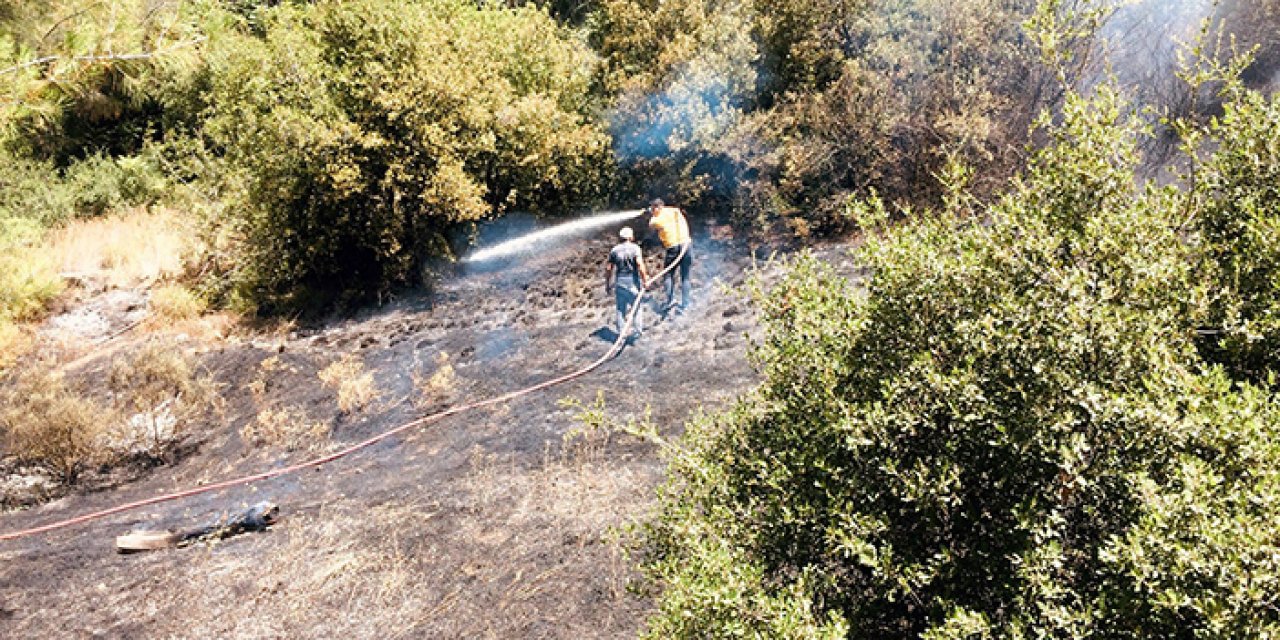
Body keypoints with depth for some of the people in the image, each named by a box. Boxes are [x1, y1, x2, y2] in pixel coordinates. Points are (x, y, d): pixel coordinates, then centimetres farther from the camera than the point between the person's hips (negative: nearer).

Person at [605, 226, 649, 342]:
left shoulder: (614, 250, 4)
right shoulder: (634, 248, -7)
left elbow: (608, 268, 6)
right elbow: (640, 265, -18)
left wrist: (607, 283, 15)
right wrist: (645, 280, -13)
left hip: (620, 281, 3)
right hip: (633, 280, -3)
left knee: (621, 308, 10)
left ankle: (621, 332, 13)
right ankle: (638, 329, 15)